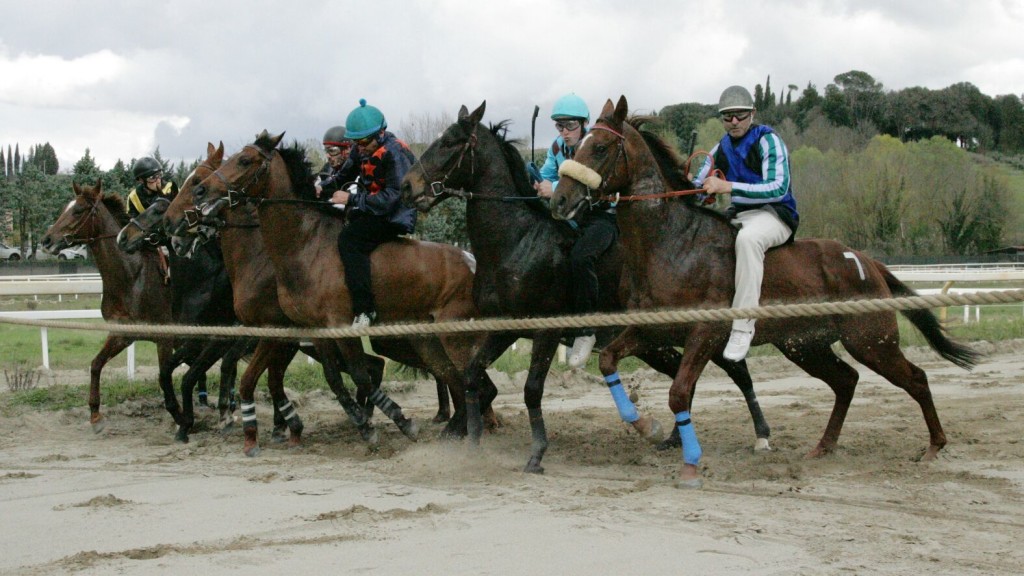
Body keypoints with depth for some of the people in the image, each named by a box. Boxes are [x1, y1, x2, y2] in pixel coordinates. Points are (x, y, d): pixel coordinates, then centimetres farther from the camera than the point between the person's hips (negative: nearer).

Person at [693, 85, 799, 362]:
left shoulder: (768, 141, -11)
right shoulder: (721, 148, 10)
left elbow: (778, 188, -24)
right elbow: (696, 187, 16)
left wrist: (729, 187, -33)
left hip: (774, 215, -8)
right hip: (738, 215, 8)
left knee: (747, 238, -40)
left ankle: (743, 327, -41)